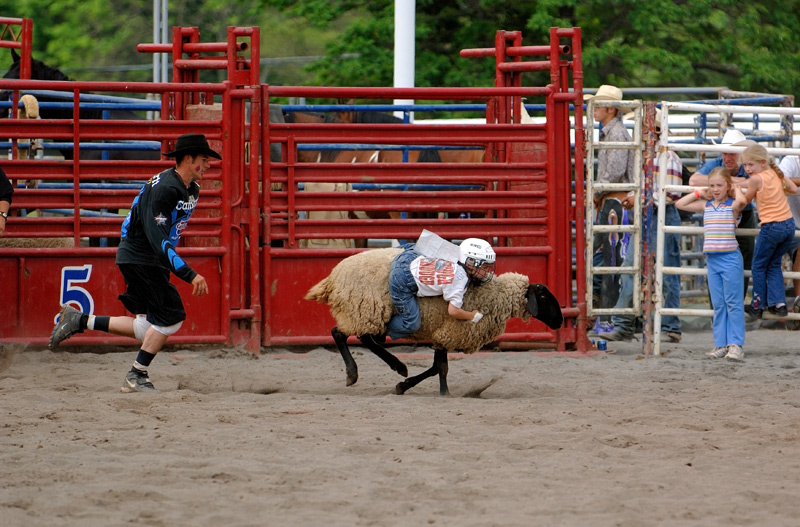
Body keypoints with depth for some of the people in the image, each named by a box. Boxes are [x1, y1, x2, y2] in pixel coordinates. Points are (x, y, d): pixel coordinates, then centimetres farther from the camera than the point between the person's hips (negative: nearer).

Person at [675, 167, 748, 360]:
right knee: (718, 304, 8)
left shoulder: (732, 205, -4)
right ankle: (721, 344, 11)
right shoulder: (705, 205, 11)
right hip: (712, 259, 6)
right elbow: (680, 204, 16)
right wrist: (698, 193, 11)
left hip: (730, 258, -6)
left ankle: (736, 344, -4)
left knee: (734, 303, -4)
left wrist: (736, 189, -8)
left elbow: (742, 201, -27)